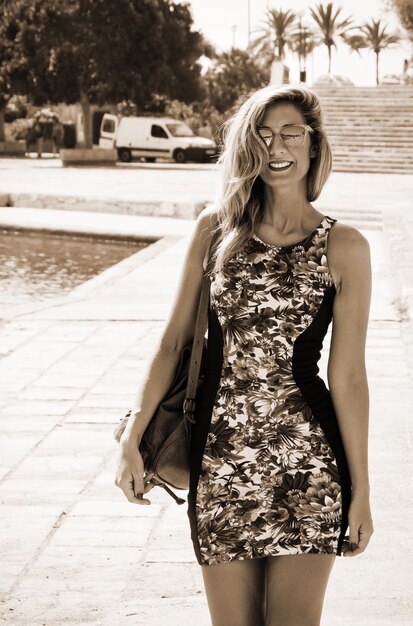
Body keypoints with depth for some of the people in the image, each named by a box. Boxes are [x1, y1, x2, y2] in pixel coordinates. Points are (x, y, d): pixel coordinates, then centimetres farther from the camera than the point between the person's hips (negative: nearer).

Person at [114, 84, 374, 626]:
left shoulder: (343, 247, -1)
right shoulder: (216, 229, 6)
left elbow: (348, 376, -1)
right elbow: (174, 341, 8)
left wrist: (361, 490, 0)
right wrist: (131, 440, 1)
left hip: (307, 462, -2)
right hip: (220, 458, 2)